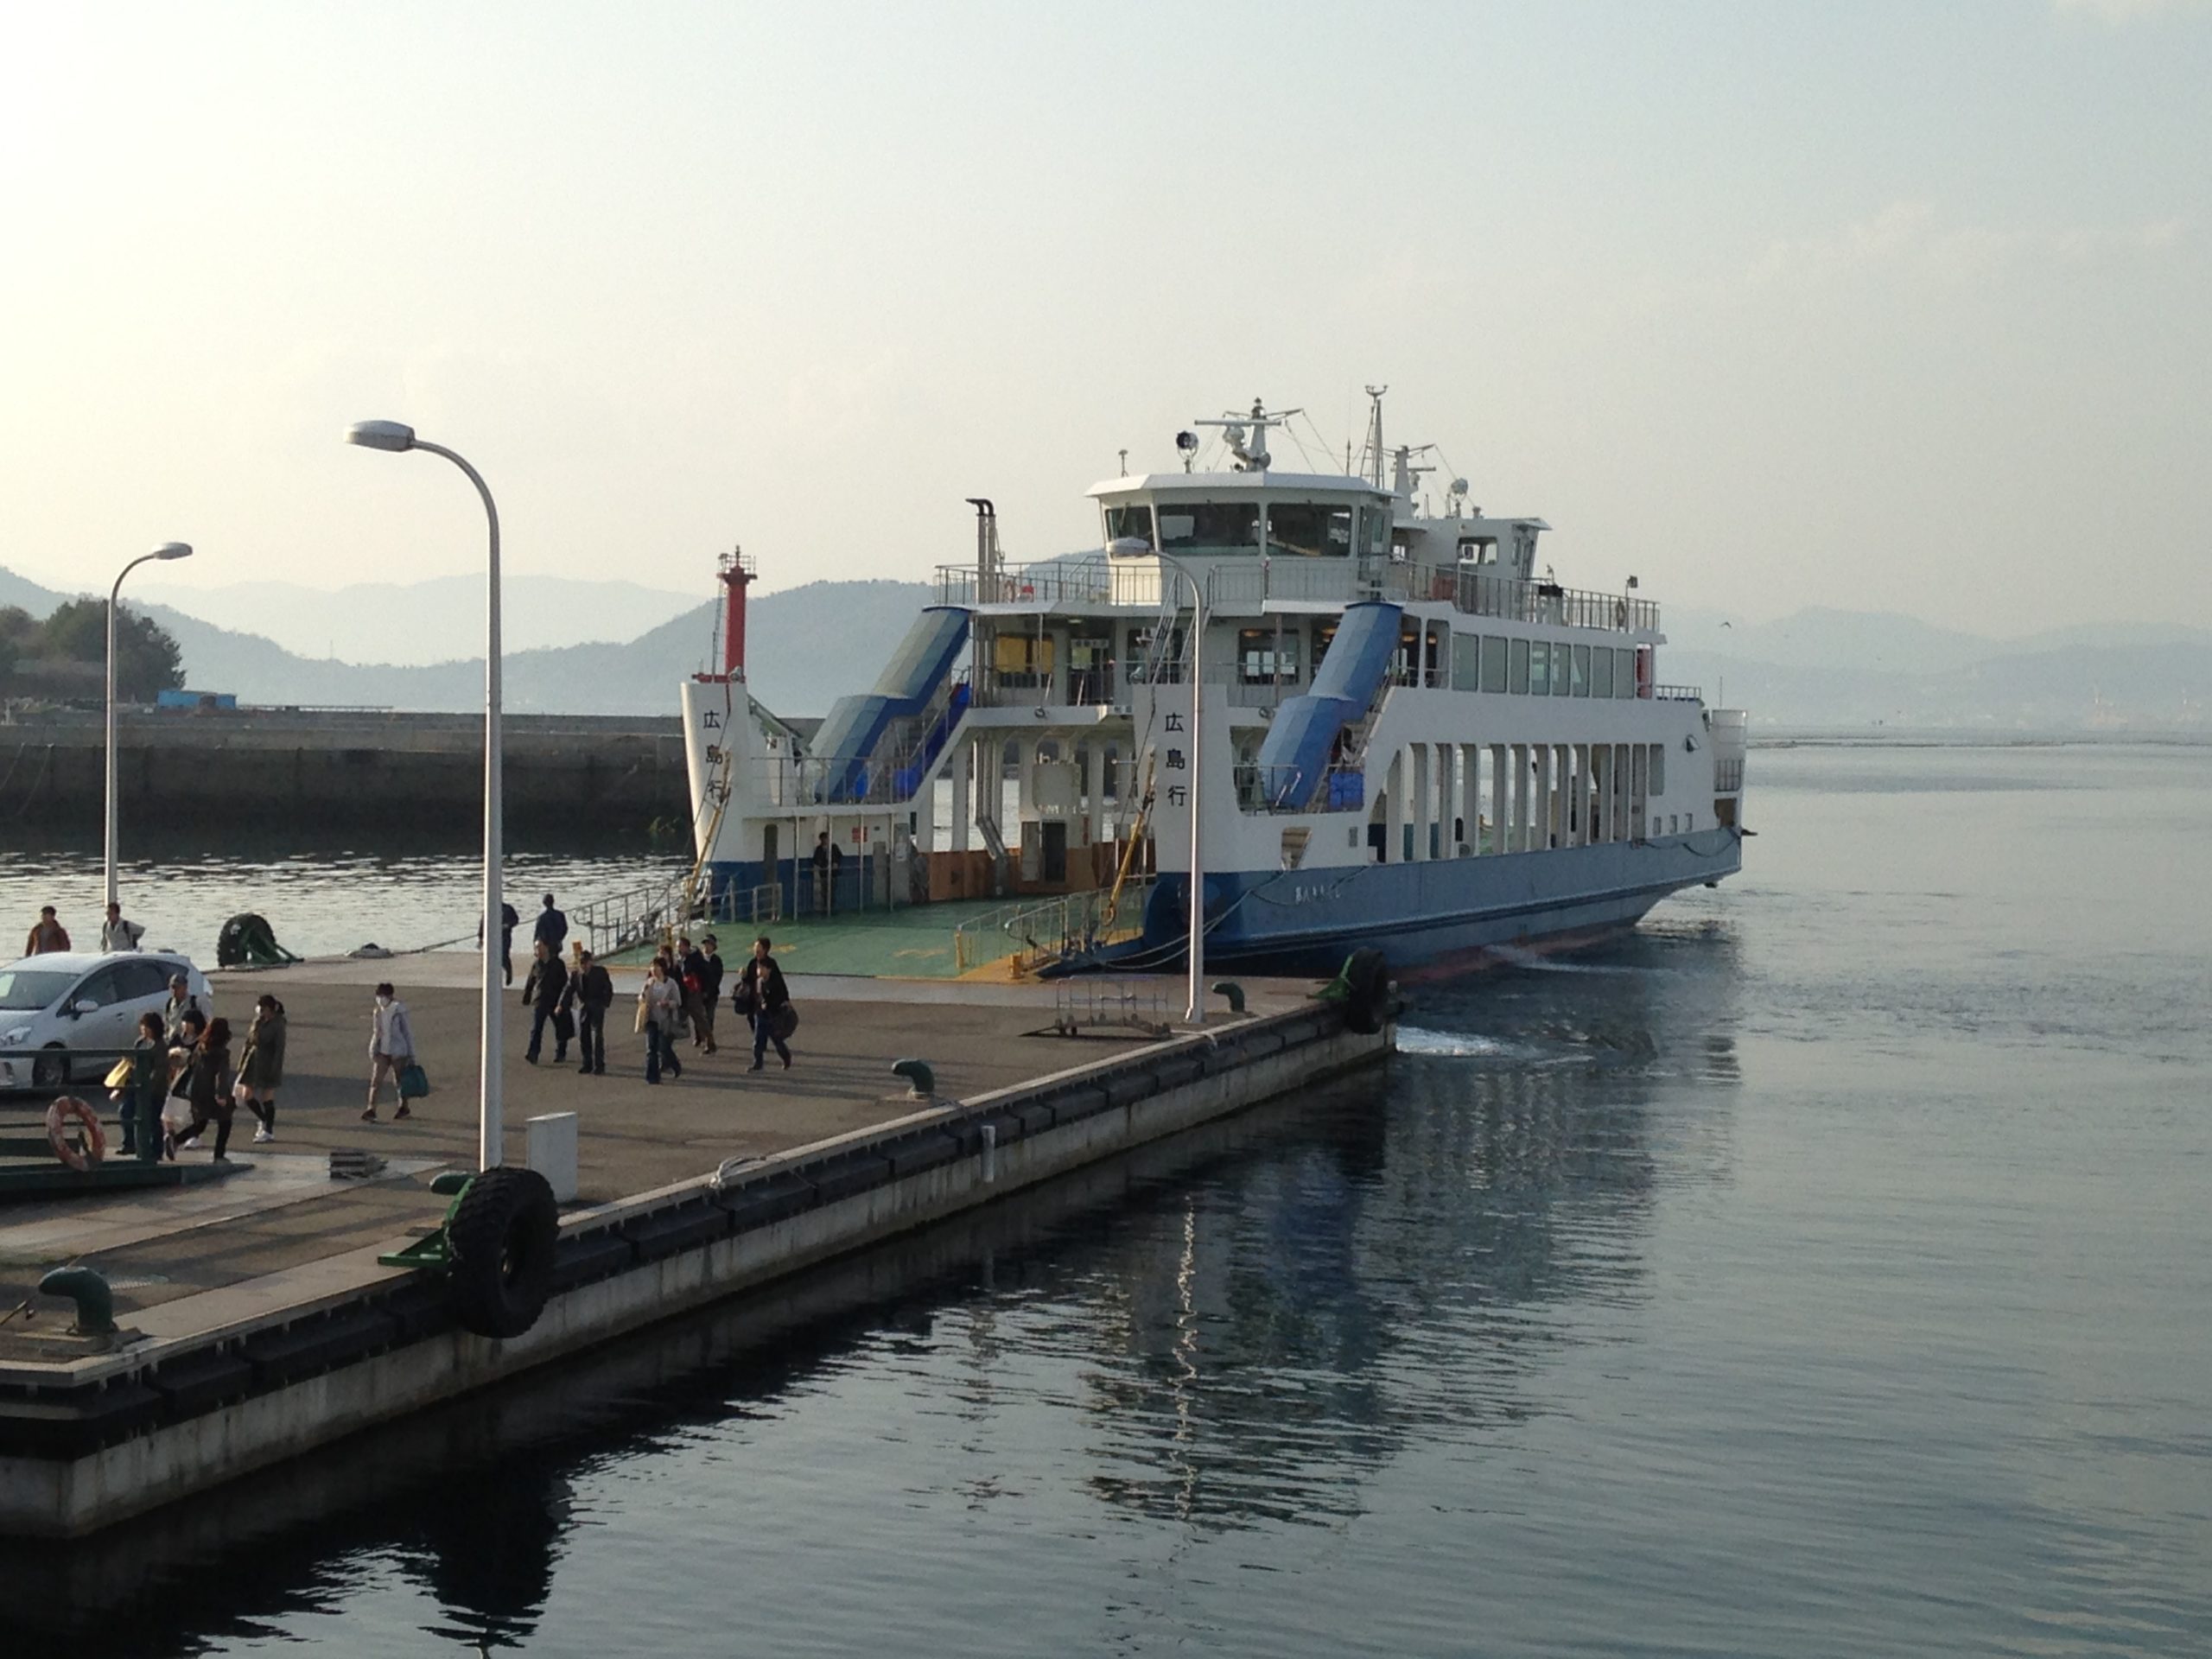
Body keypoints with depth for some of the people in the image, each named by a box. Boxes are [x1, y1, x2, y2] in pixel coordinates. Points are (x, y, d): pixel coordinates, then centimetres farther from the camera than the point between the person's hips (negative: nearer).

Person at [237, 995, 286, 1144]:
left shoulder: (277, 1024, -12)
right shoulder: (258, 1021, 8)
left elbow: (279, 1048, -14)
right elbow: (249, 1042, 13)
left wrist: (275, 1069, -18)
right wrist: (242, 1062, 10)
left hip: (268, 1063, -7)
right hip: (253, 1061, 7)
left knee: (267, 1097, 1)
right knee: (246, 1095, 5)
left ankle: (268, 1131, 13)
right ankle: (263, 1119, 28)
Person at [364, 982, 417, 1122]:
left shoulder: (399, 1011, -11)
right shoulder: (377, 1012, 5)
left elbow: (408, 1033, -7)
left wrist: (411, 1055, -6)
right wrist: (373, 1050, 9)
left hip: (398, 1052, -5)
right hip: (382, 1052, 5)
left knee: (399, 1081, 8)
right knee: (375, 1080, -8)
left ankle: (403, 1108, 26)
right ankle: (371, 1110, -12)